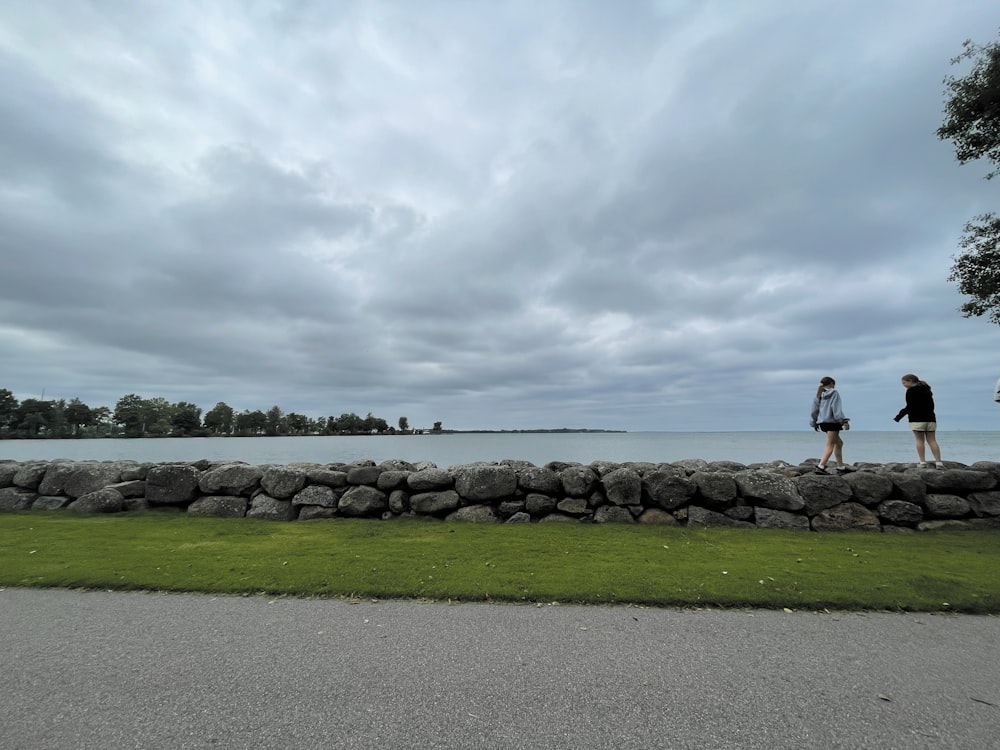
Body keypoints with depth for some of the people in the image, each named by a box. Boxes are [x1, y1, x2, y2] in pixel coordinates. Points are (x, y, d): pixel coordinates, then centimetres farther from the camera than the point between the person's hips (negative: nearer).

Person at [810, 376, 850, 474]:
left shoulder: (819, 395, 12)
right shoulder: (834, 393, -5)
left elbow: (814, 410, 12)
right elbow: (837, 409, -15)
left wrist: (814, 423, 20)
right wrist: (844, 421, -17)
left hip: (823, 422, 7)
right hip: (832, 422, -7)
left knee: (839, 443, 21)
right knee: (830, 446, -7)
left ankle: (840, 466, 24)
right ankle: (820, 467, -17)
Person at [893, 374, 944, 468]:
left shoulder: (911, 391, -7)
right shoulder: (927, 390, 16)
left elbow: (909, 407, -12)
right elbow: (931, 406, 20)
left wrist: (898, 417, -9)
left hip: (917, 419, -7)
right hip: (930, 419, 7)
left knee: (919, 440, -1)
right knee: (932, 440, 8)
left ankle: (923, 462, -2)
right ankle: (938, 462, 4)